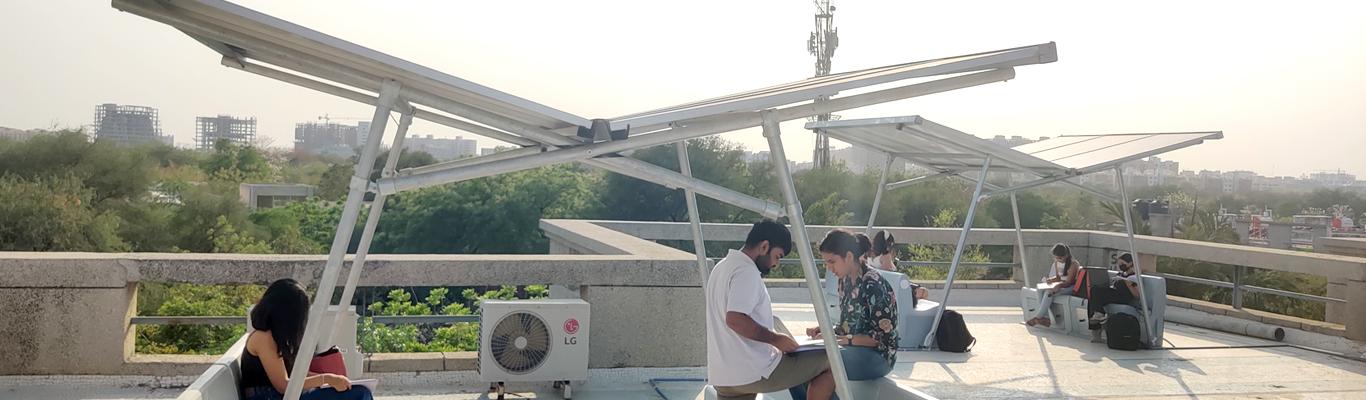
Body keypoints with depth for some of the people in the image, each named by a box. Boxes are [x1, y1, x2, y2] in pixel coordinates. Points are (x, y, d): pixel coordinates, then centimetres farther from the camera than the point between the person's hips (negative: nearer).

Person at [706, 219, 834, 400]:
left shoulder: (723, 267, 18)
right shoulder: (746, 272, -14)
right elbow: (735, 319, -26)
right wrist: (776, 339, -15)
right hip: (755, 372, -10)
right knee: (831, 362, -1)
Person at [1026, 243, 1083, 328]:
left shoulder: (1073, 264, -17)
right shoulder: (1057, 262, 6)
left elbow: (1069, 282, -21)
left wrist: (1059, 285, -42)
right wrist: (1052, 279, -10)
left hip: (1070, 287, -8)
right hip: (1060, 285, 8)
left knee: (1049, 292, -31)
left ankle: (1037, 317, -28)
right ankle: (1045, 317, -25)